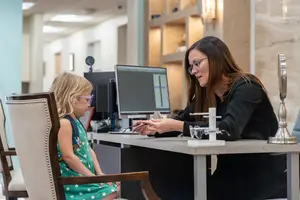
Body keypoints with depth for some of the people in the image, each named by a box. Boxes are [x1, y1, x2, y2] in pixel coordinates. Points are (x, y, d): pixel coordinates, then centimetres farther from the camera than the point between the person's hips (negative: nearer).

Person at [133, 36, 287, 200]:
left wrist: (177, 126, -33)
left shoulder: (246, 87, -16)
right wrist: (154, 129, -8)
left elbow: (229, 130, -30)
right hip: (232, 175, 6)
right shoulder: (205, 94, 7)